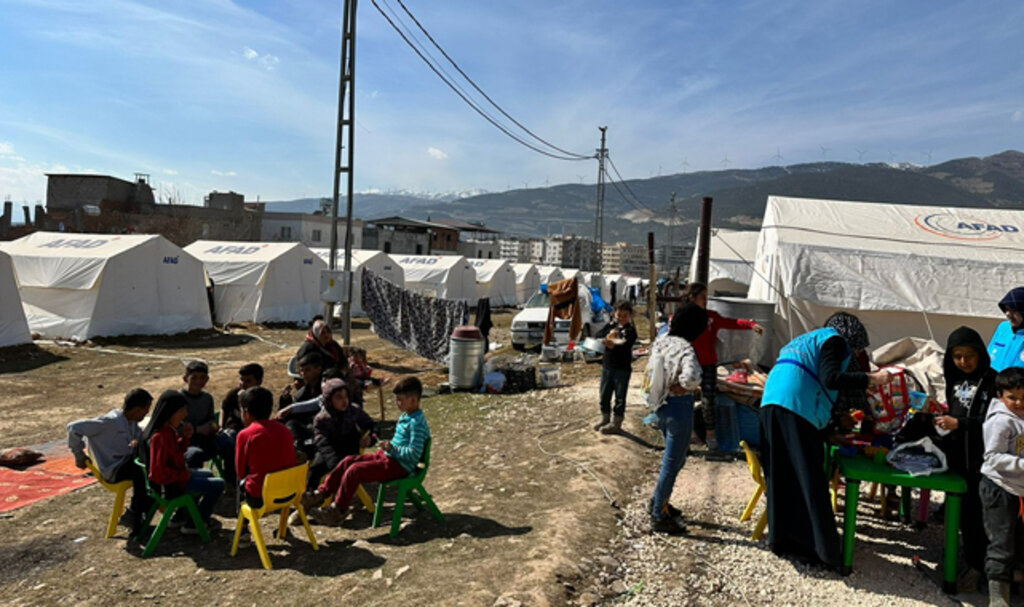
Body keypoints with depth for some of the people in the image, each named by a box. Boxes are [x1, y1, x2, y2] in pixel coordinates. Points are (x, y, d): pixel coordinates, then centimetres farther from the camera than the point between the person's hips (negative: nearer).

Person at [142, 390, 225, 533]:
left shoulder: (168, 429, 0)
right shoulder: (160, 437, -30)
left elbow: (177, 451, 15)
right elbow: (157, 473, -32)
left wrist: (186, 437, -4)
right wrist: (184, 474, -20)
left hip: (176, 474, 10)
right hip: (171, 485, -10)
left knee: (208, 474, 30)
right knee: (218, 485, -7)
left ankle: (181, 517, 32)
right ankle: (193, 525, 8)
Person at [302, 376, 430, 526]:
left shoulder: (417, 423, -19)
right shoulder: (405, 417, 12)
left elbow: (414, 453, -24)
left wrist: (392, 448, -23)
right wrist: (389, 446, 11)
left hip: (398, 466, -11)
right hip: (387, 457, 11)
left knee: (355, 470, -18)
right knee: (348, 461, 5)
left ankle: (338, 510, -6)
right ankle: (321, 493, 9)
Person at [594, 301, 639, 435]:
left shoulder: (630, 330, -8)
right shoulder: (611, 325, 7)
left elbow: (625, 346, -24)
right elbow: (598, 334, -4)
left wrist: (613, 345, -42)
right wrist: (609, 334, -23)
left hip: (622, 368, -5)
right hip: (607, 366, 6)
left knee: (620, 396, 2)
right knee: (604, 394, 14)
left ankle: (616, 423, 12)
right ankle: (605, 418, 30)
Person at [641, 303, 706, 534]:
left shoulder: (661, 342, 2)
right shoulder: (686, 349, -22)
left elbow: (649, 373, 15)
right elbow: (691, 377, -37)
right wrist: (684, 388, -19)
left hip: (661, 406, 8)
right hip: (679, 407, -8)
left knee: (675, 458, 25)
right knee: (672, 462, 5)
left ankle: (658, 502, 37)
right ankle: (659, 517, 16)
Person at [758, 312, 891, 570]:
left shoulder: (806, 339, 32)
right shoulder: (834, 339, 5)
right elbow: (831, 378, -11)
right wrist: (871, 379, -6)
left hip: (771, 404, 9)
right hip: (796, 410, -9)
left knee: (781, 477, 11)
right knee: (809, 480, -4)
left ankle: (781, 539, 17)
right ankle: (817, 547, 0)